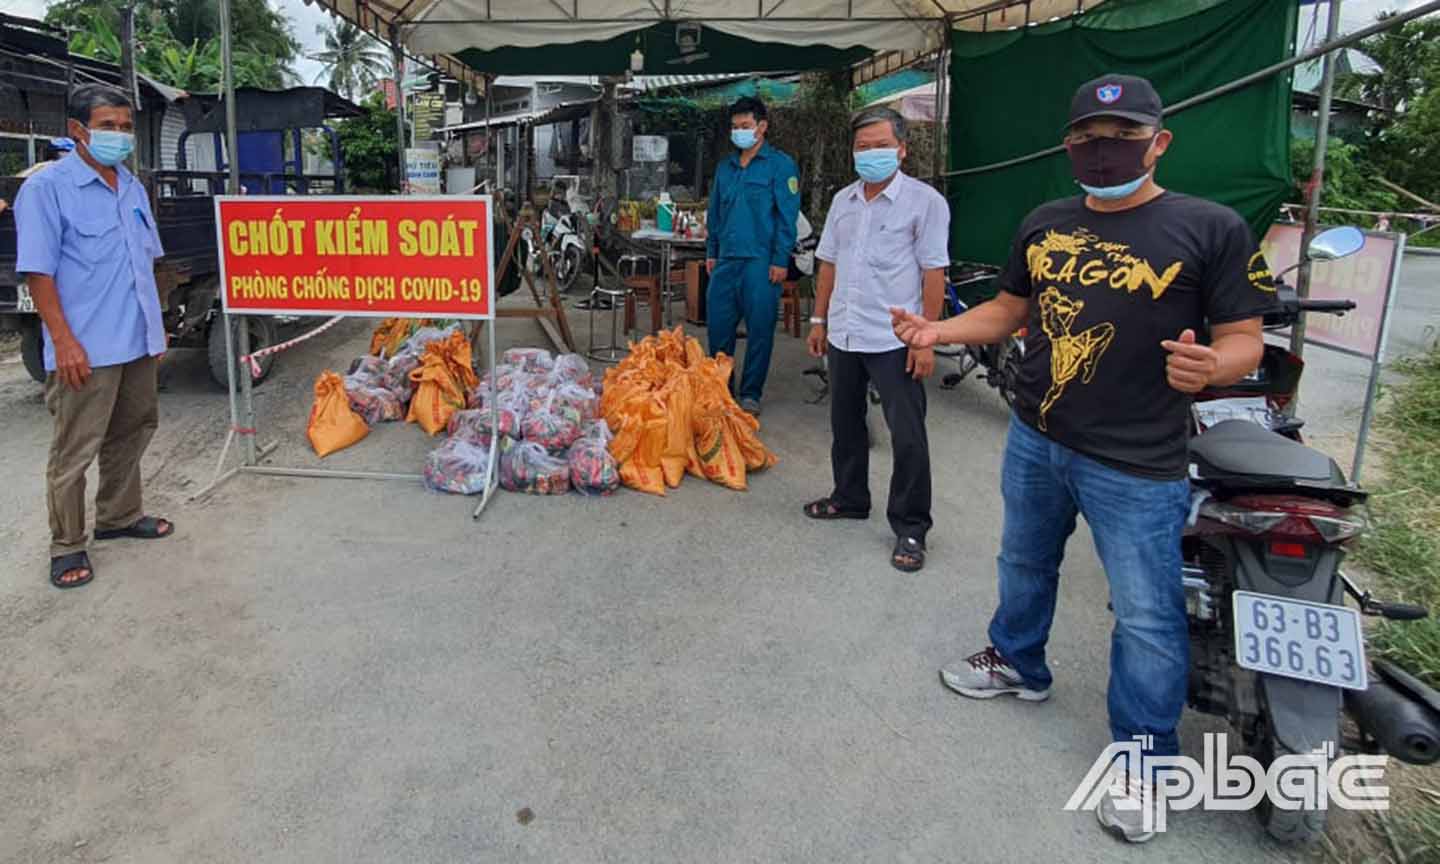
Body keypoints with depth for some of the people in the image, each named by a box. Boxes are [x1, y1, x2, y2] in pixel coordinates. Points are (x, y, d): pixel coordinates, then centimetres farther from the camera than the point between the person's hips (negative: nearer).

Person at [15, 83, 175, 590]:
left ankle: (118, 517, 35)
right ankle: (67, 546, 12)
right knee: (74, 452, 1)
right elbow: (38, 271, -13)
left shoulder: (133, 188, 12)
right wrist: (64, 341, -20)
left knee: (130, 435, 18)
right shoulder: (46, 189, -8)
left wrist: (156, 327, 15)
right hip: (87, 350, -7)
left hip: (138, 343, 7)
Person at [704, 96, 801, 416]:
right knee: (718, 326, 8)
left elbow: (787, 216, -7)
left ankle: (750, 394, 13)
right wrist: (711, 252, 15)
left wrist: (781, 260, -12)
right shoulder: (725, 167, 16)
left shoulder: (780, 165, -2)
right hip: (725, 260, 6)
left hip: (760, 262, -5)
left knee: (759, 330, 2)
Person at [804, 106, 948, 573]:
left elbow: (933, 273, -10)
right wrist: (819, 319, 13)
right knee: (845, 424, 17)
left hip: (894, 341, -6)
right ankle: (850, 499, 35)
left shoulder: (925, 201, -7)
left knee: (908, 437, -2)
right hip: (843, 334, 6)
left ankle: (910, 528, 10)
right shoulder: (843, 200, 11)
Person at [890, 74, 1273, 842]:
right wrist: (937, 331, -1)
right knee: (1024, 566, 23)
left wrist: (1210, 366, -32)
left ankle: (1142, 759, 23)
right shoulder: (1043, 224, 6)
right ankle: (1018, 662, 49)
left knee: (1146, 616, 3)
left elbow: (1244, 339, -10)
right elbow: (1008, 311, 14)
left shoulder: (1211, 229, -11)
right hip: (1033, 440, 5)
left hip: (1136, 464, -5)